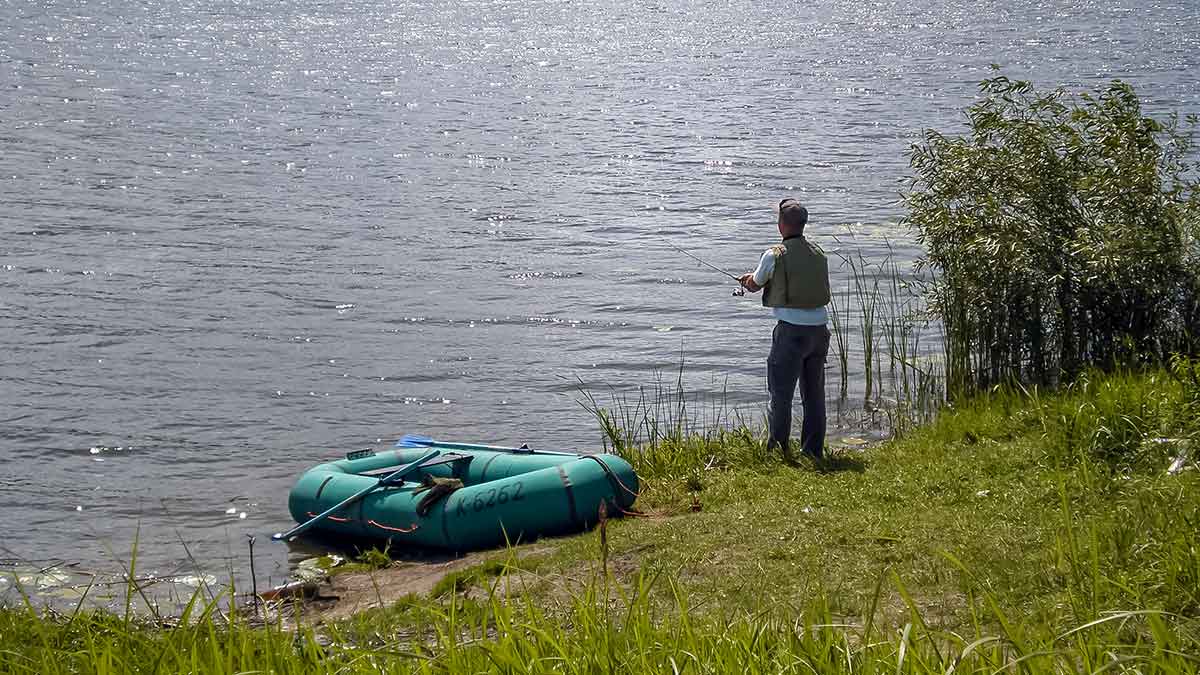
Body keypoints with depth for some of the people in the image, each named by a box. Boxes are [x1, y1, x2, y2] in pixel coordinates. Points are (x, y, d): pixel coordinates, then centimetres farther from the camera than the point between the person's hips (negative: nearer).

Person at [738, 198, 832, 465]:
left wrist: (747, 280, 32)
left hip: (791, 330, -6)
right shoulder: (818, 253, 8)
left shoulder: (775, 255, -9)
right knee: (814, 392, 13)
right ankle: (814, 451, 19)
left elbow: (754, 285, 7)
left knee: (781, 392, 3)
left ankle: (779, 447, 3)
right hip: (819, 328, 6)